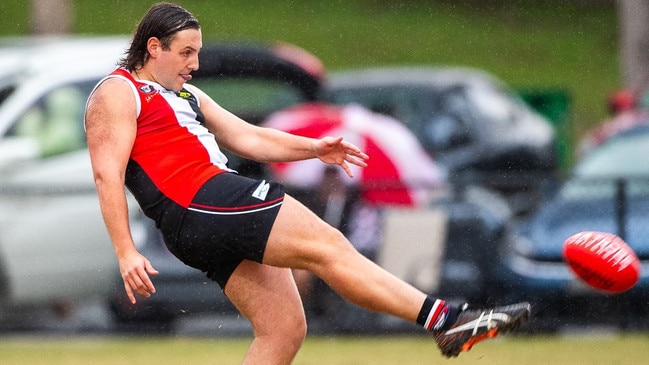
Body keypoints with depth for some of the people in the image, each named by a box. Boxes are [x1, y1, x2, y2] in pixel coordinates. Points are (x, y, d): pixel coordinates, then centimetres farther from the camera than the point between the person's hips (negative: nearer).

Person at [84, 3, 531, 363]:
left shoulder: (186, 96, 30)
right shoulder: (117, 94, 1)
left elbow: (246, 138, 29)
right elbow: (107, 172, -9)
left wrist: (314, 148, 15)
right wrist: (126, 253, -18)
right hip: (201, 205, -10)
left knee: (284, 328, 2)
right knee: (325, 245, -14)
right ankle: (446, 320, -17)